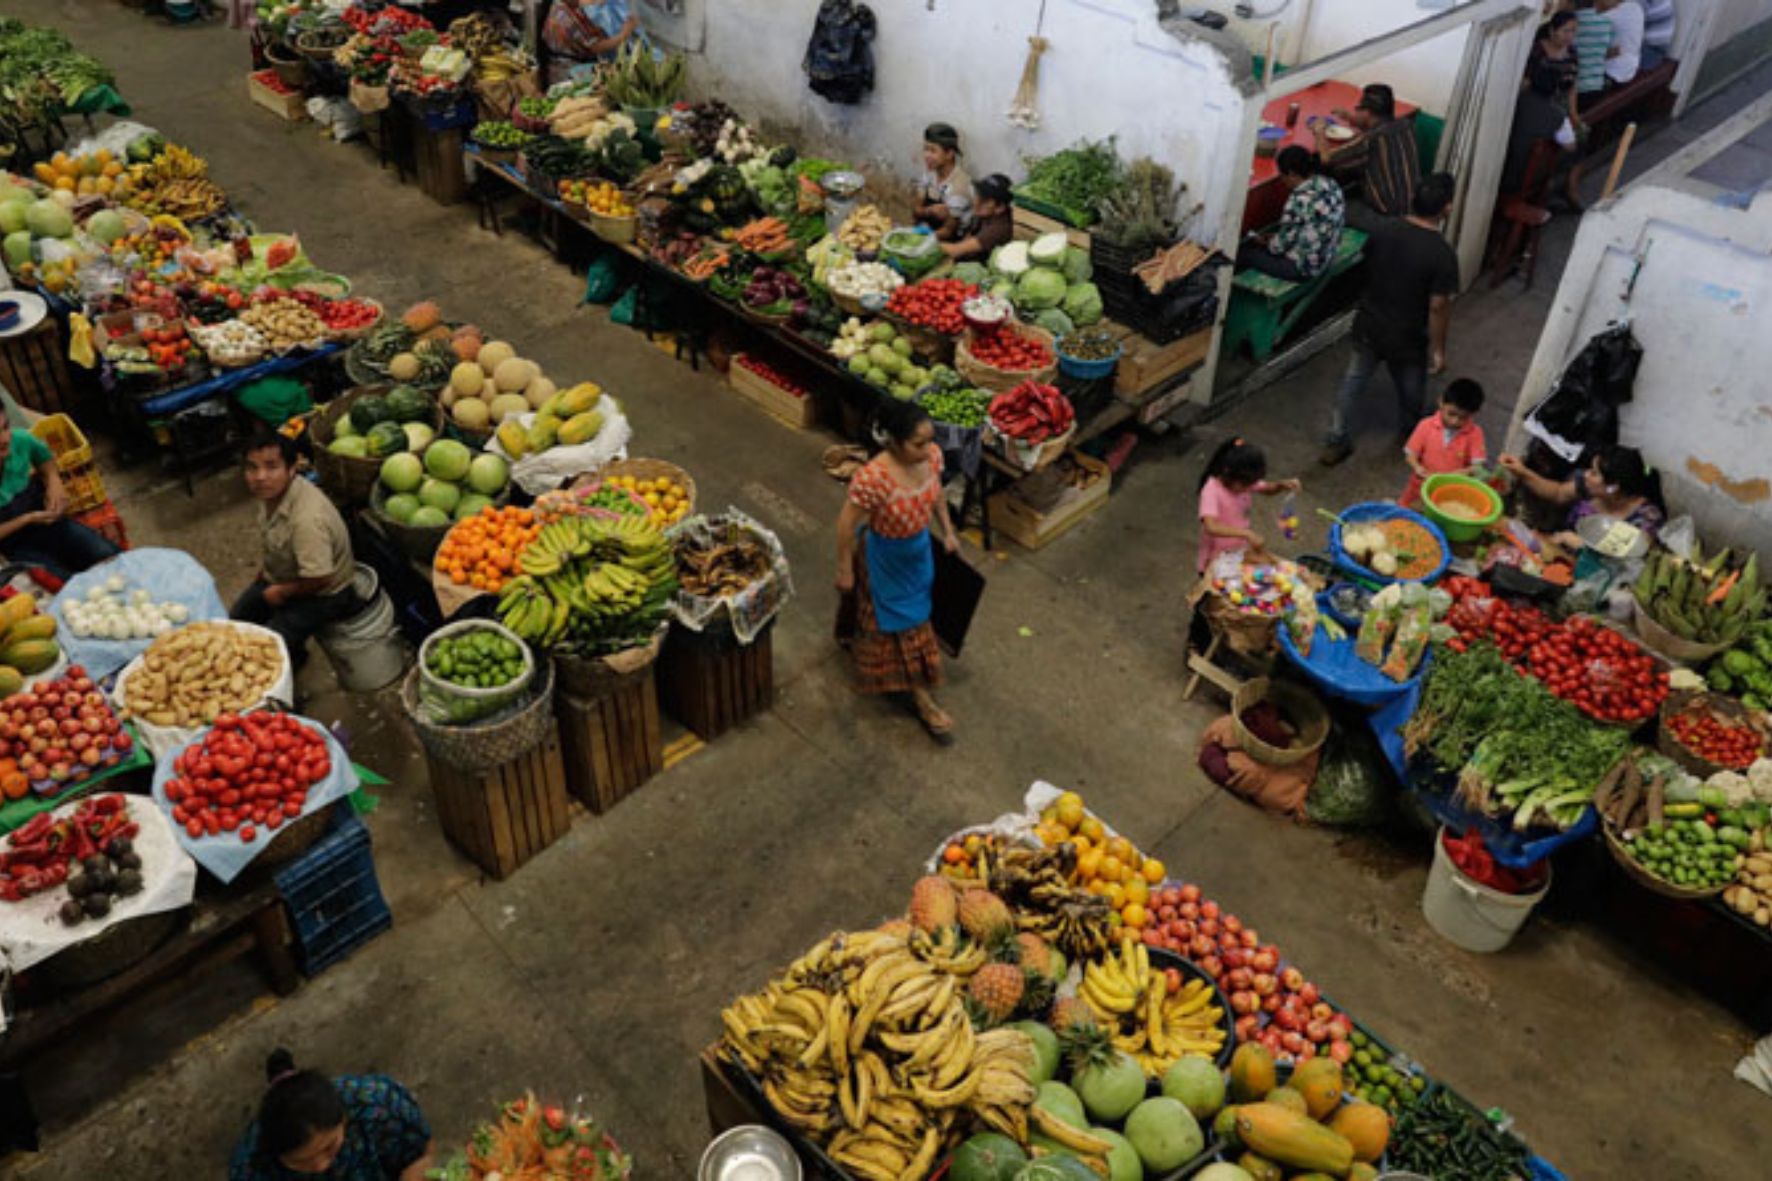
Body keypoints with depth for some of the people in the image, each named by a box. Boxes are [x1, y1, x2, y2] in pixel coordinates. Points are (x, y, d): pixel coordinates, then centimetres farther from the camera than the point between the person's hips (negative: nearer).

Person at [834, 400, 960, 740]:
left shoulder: (931, 456, -19)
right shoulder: (872, 478, -38)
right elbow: (847, 524, -25)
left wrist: (948, 531, 12)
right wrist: (845, 570, -16)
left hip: (919, 548, 7)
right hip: (885, 557, -7)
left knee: (915, 609, 28)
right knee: (901, 622, 11)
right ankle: (921, 696, 28)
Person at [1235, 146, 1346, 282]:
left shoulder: (1299, 200, -29)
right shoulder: (1330, 184, -3)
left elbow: (1280, 245, -19)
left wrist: (1264, 243, 5)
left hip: (1303, 268, -9)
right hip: (1326, 259, 9)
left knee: (1245, 253, 6)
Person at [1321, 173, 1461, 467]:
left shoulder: (1383, 231, -10)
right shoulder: (1441, 253, -24)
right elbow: (1438, 307, -19)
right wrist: (1438, 348, -8)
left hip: (1369, 325, 4)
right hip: (1407, 338, -3)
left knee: (1351, 384, 19)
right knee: (1410, 394, 21)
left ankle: (1338, 442, 27)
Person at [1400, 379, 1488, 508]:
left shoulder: (1474, 433, -10)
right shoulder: (1426, 425, -8)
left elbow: (1478, 467, -14)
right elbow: (1411, 454, -4)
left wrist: (1451, 475, -29)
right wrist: (1418, 468, -26)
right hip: (1421, 489, 1)